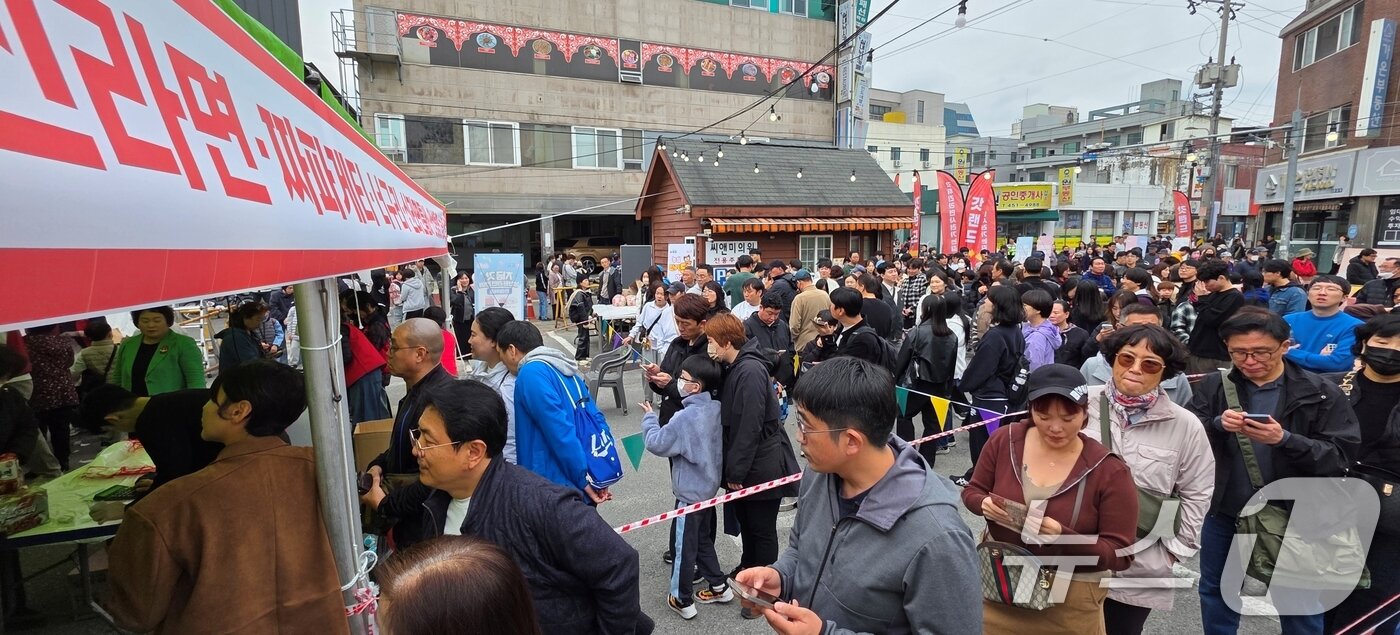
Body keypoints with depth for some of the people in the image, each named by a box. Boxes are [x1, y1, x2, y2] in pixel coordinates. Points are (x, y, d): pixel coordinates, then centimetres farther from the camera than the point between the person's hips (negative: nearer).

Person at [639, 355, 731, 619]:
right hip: (708, 486, 8)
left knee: (684, 545, 8)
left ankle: (682, 600, 22)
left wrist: (649, 417, -4)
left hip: (690, 491, -8)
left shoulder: (686, 417, -26)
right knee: (703, 539, 24)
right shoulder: (715, 408, -3)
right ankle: (718, 586, 34)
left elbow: (657, 443, -19)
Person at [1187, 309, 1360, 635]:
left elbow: (1339, 455, -12)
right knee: (1216, 590, 19)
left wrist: (1285, 440, -28)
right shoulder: (1213, 386, -4)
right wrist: (1216, 425, -27)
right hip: (1223, 511, 2)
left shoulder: (1320, 393, -7)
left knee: (1298, 600, 17)